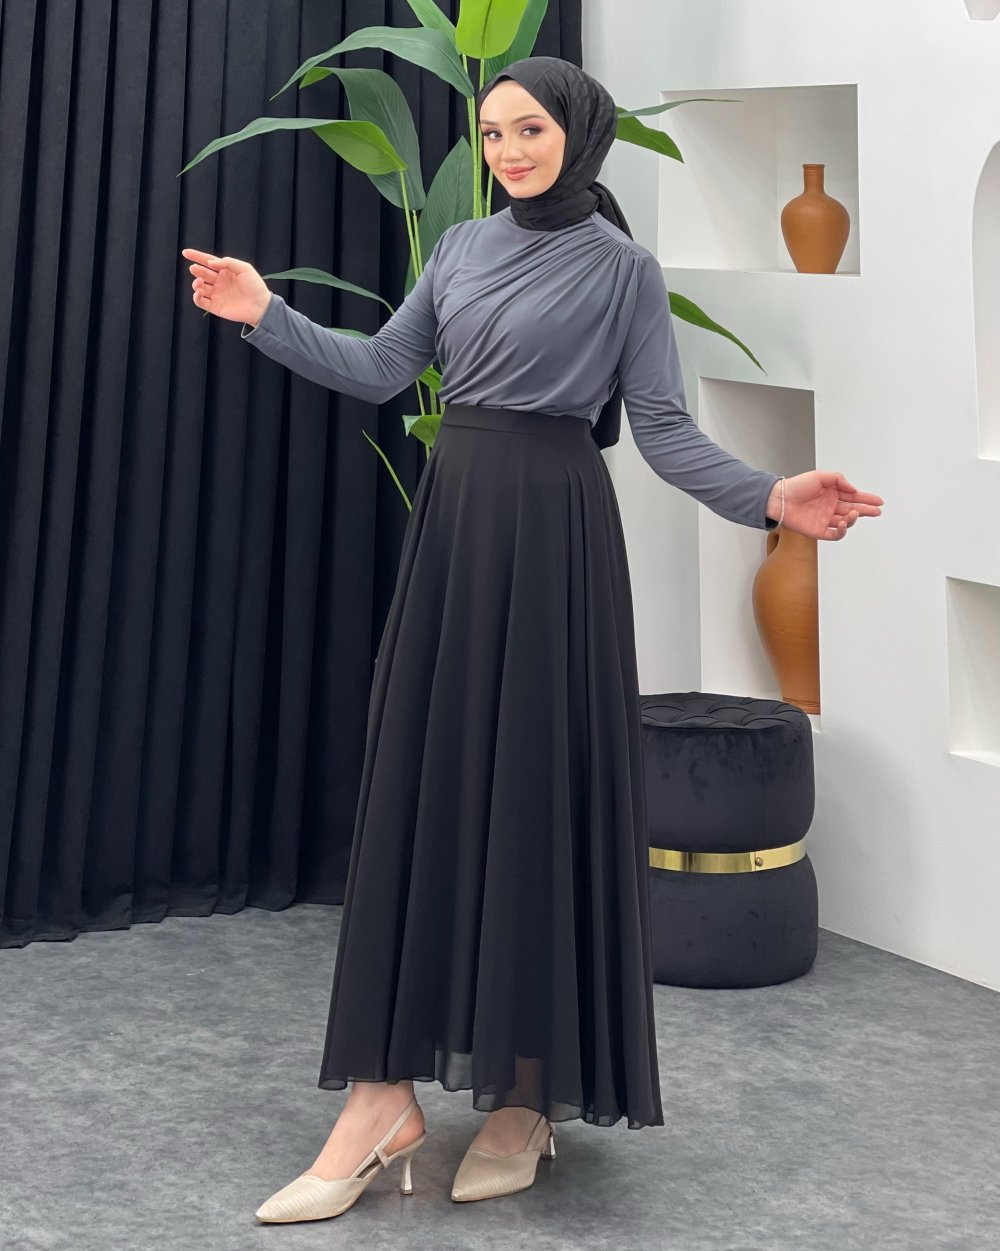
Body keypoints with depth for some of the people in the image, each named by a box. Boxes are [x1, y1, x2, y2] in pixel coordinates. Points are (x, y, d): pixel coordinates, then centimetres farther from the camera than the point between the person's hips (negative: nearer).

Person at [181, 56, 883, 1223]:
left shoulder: (623, 268, -1)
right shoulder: (461, 248, 13)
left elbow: (664, 430, -4)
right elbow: (378, 370, 14)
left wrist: (770, 497, -19)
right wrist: (268, 316, 7)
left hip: (553, 534, -5)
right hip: (449, 522, 5)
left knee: (537, 793, -2)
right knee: (419, 785, -1)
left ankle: (529, 1093, 10)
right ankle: (384, 1095, 1)